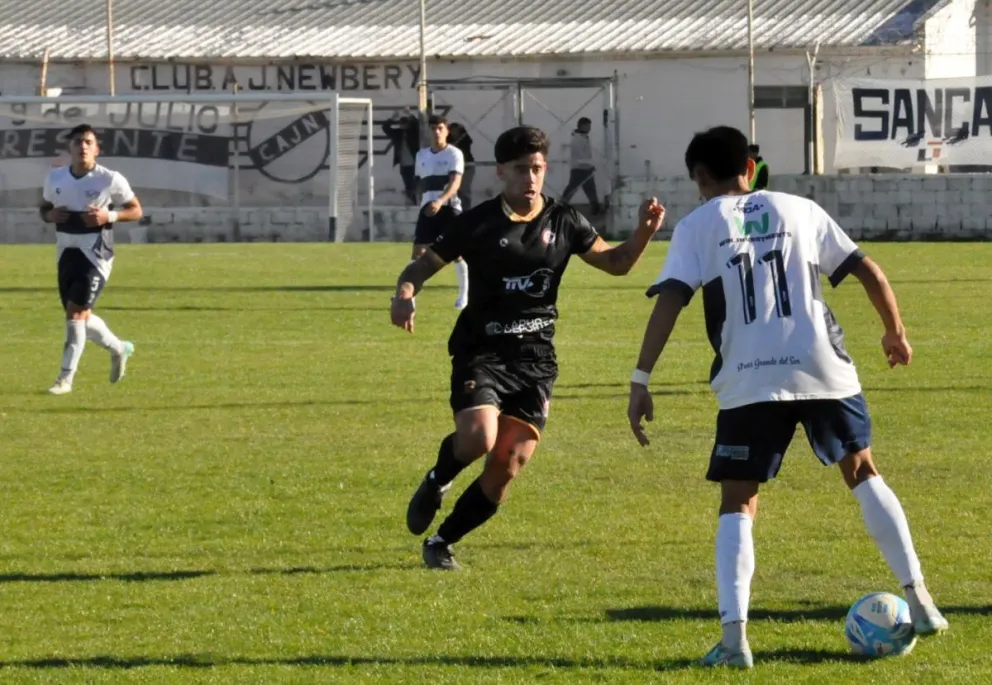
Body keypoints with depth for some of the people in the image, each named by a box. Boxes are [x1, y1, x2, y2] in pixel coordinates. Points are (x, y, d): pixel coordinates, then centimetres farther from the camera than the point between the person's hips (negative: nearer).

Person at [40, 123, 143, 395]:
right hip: (67, 253, 6)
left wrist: (109, 216, -19)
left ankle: (65, 378, -9)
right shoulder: (55, 178, 3)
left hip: (95, 255, -6)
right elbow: (44, 207, 18)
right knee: (80, 317, 12)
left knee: (76, 313, -14)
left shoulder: (110, 180, -10)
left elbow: (136, 210, -1)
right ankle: (119, 349, 39)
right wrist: (50, 215, -7)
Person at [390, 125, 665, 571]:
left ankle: (442, 541, 16)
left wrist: (644, 232, -5)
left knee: (507, 466, -3)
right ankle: (437, 481, 8)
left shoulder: (563, 223, 5)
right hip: (482, 350, -3)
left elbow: (616, 262, 14)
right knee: (477, 438, -27)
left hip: (535, 357, 3)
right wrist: (404, 294, -21)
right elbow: (424, 265, 1)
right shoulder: (478, 223, -4)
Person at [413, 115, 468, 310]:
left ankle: (464, 296, 13)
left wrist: (440, 201, -31)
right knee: (418, 251, -5)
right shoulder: (422, 155, 13)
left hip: (448, 207, -4)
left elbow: (455, 183, -16)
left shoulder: (454, 154, -4)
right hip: (427, 208, 4)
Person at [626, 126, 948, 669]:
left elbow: (669, 302, -6)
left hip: (750, 382, -2)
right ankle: (919, 602, 21)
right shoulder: (799, 210, 14)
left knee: (738, 505, 7)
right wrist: (895, 332, 27)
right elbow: (868, 272, 11)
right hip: (824, 369, 2)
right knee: (862, 473, 24)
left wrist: (641, 381, -8)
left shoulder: (697, 226, 7)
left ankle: (733, 637, -11)